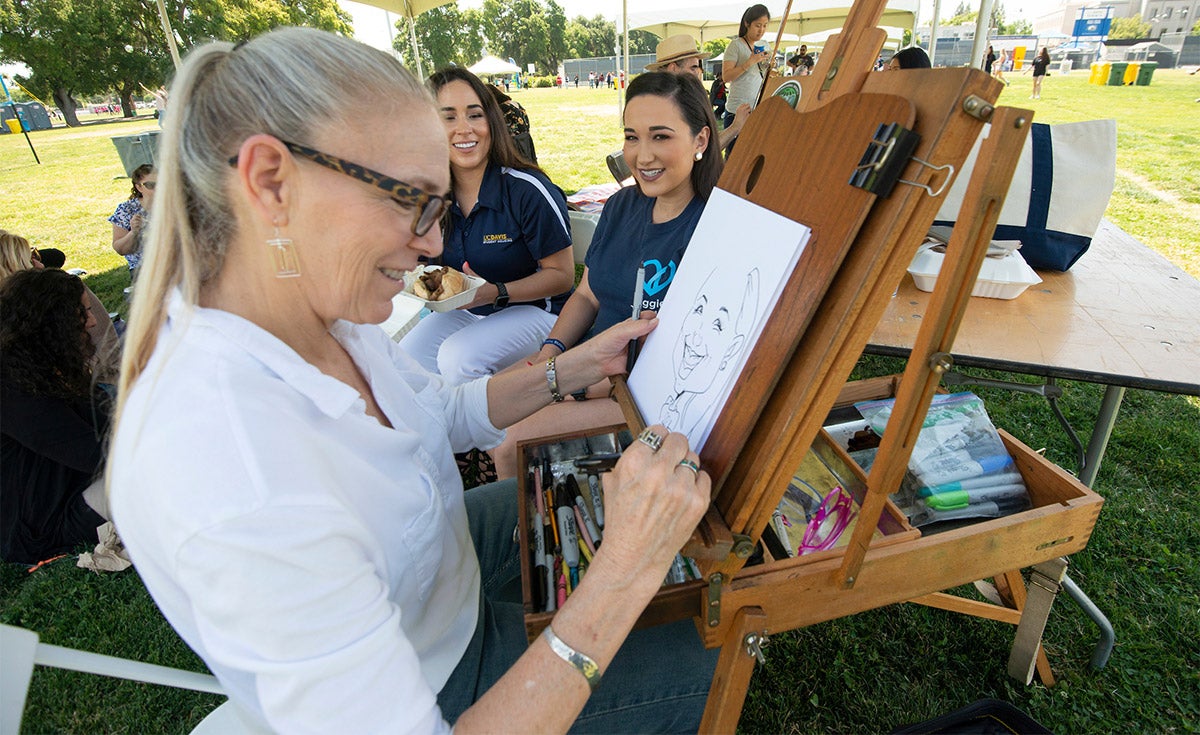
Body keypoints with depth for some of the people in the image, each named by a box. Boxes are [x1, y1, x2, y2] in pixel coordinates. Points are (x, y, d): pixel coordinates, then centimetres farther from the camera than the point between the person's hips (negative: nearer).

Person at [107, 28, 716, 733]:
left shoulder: (323, 309, -15)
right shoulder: (245, 497, -42)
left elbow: (446, 411, 1)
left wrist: (576, 367, -10)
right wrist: (624, 572, -39)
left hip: (440, 555, 7)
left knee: (583, 498, 23)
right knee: (708, 659, 5)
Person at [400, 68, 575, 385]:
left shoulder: (529, 190, -20)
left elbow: (562, 275, -15)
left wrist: (495, 293, -28)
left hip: (533, 309, -5)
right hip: (461, 310, 5)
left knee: (457, 357, -30)